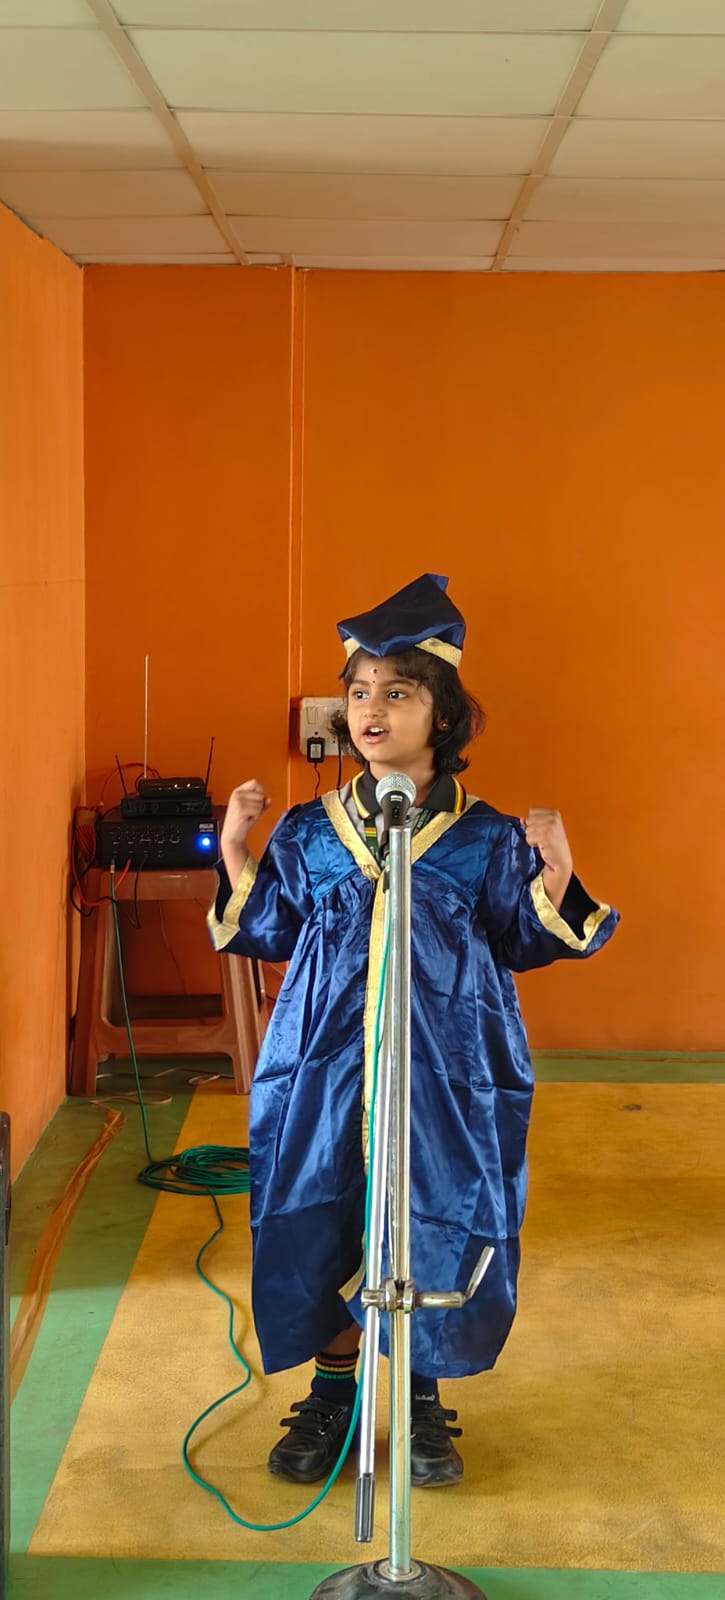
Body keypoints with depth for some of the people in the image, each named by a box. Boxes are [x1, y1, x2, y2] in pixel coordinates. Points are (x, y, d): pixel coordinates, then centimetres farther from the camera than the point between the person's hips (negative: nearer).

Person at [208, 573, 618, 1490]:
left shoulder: (486, 840, -2)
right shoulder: (308, 832, 3)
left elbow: (518, 943, 6)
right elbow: (271, 935, 12)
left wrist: (553, 876, -9)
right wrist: (236, 857, 1)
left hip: (447, 1072, -1)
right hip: (325, 1069, 2)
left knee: (436, 1229, 6)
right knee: (321, 1223, 7)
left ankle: (424, 1403, 28)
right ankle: (331, 1395, 29)